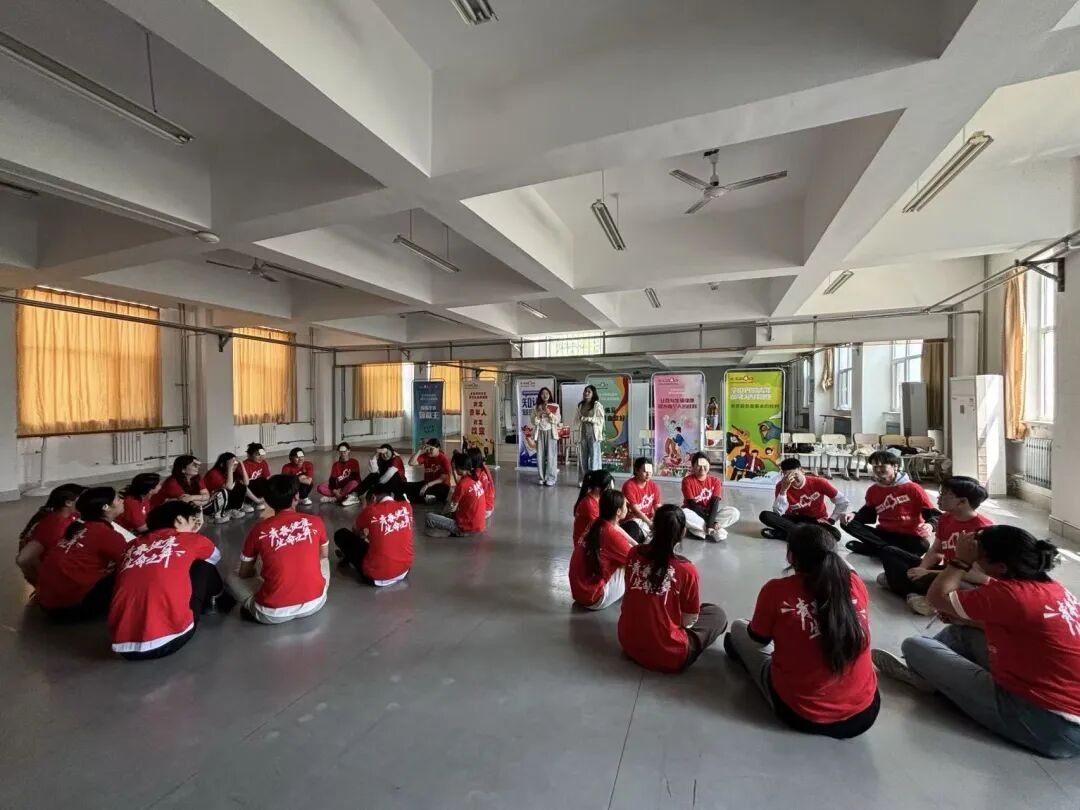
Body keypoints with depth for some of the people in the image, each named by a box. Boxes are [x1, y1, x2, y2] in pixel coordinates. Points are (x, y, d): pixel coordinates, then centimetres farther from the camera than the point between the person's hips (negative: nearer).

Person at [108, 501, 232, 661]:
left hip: (123, 646, 5)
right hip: (169, 639, -5)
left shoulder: (132, 546, 17)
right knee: (204, 566, 17)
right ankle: (219, 601, 39)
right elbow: (215, 556, 29)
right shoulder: (192, 539, 7)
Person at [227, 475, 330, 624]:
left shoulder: (258, 530, -3)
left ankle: (255, 609, 4)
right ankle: (316, 596, 13)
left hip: (273, 613, -1)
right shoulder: (315, 522, -1)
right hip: (314, 603, 1)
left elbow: (245, 574, 11)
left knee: (232, 578, 23)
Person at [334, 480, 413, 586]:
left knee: (341, 534, 11)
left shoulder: (371, 510, -10)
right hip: (404, 571, 4)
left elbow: (355, 531, 12)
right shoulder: (407, 507, -1)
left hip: (376, 576, -4)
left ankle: (349, 558, 38)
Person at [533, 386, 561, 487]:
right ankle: (542, 478, 9)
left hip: (551, 433, -2)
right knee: (540, 456, 0)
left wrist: (549, 413, -15)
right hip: (540, 433, 2)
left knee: (551, 456, -6)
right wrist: (539, 413, -11)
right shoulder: (536, 408, 10)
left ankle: (551, 479, -2)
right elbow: (534, 422, 4)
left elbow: (558, 420, -3)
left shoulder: (555, 406, 5)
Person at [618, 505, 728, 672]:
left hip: (628, 643, 4)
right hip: (666, 656, -3)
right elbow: (689, 621, -7)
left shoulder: (633, 554, -8)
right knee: (717, 615, 13)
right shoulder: (687, 570, -20)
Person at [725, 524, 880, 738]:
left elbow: (758, 639, -1)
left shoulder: (776, 590, -19)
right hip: (865, 712, 3)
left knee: (738, 628, 14)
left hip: (801, 715, -3)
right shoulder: (855, 583, -10)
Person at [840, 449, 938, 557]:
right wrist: (853, 515, -7)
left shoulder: (912, 488, -8)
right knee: (848, 523, -19)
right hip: (884, 533, 4)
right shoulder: (873, 490, 5)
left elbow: (934, 514, -9)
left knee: (922, 545, -39)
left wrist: (930, 525, -33)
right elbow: (869, 514, 16)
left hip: (909, 537, -4)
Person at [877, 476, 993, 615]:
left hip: (968, 584, -8)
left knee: (931, 581, -42)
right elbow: (935, 551, 11)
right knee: (888, 552, 3)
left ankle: (897, 579, -12)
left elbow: (981, 576, -25)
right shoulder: (945, 518, 5)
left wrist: (929, 573, -25)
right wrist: (921, 569, -12)